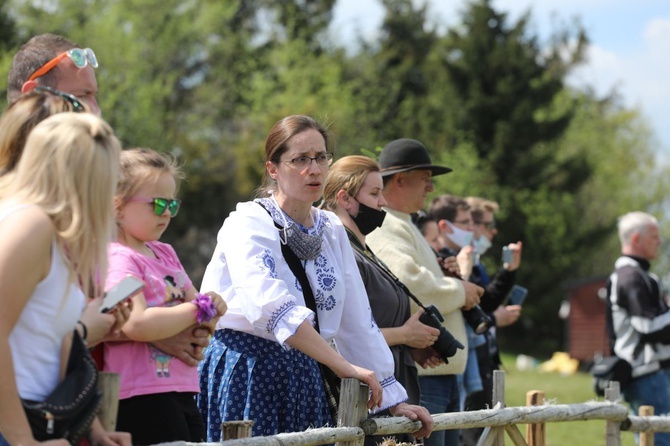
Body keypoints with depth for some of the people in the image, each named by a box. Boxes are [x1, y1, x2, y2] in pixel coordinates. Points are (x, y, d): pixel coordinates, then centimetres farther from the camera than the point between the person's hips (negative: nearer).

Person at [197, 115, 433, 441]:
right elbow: (273, 307, -26)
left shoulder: (332, 230, 12)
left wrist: (392, 399, 6)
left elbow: (357, 321, 11)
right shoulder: (249, 224, -9)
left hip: (303, 376, 6)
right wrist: (344, 366, -33)